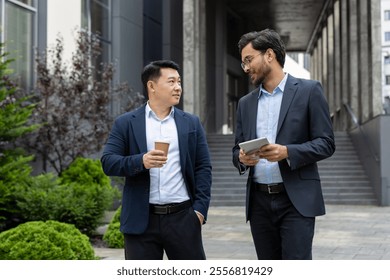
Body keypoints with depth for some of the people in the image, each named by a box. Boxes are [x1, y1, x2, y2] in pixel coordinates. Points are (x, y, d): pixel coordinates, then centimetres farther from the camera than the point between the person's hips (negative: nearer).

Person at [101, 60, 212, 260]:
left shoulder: (191, 123, 10)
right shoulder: (126, 123, 4)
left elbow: (203, 167, 7)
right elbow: (107, 162, -4)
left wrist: (200, 208, -3)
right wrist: (141, 161, -22)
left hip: (183, 216, 2)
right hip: (141, 220, -1)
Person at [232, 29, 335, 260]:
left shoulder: (308, 90, 0)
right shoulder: (246, 103, 14)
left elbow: (326, 143, -5)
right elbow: (237, 149, 17)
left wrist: (287, 152, -20)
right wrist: (242, 158, -8)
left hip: (297, 200, -5)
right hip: (259, 202, 5)